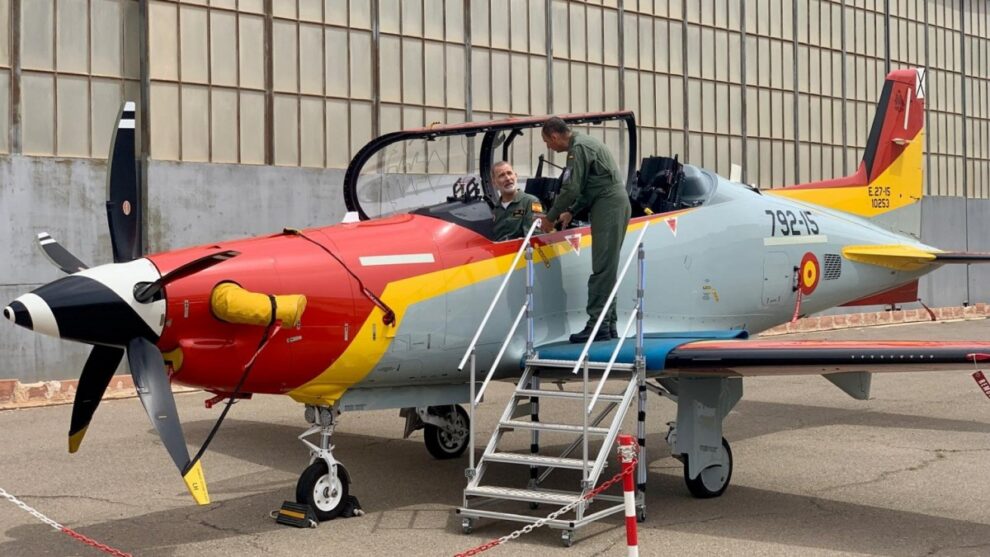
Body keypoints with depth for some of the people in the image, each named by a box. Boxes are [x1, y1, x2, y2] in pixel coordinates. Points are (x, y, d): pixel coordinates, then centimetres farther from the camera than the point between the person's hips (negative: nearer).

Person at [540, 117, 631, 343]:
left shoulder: (579, 148, -11)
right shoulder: (585, 143, 22)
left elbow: (571, 188, -14)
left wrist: (550, 218, -3)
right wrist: (571, 212, 23)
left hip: (608, 207, -10)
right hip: (616, 205, 10)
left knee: (602, 268, -12)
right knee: (606, 268, 10)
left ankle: (598, 326, -13)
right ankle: (608, 326, 12)